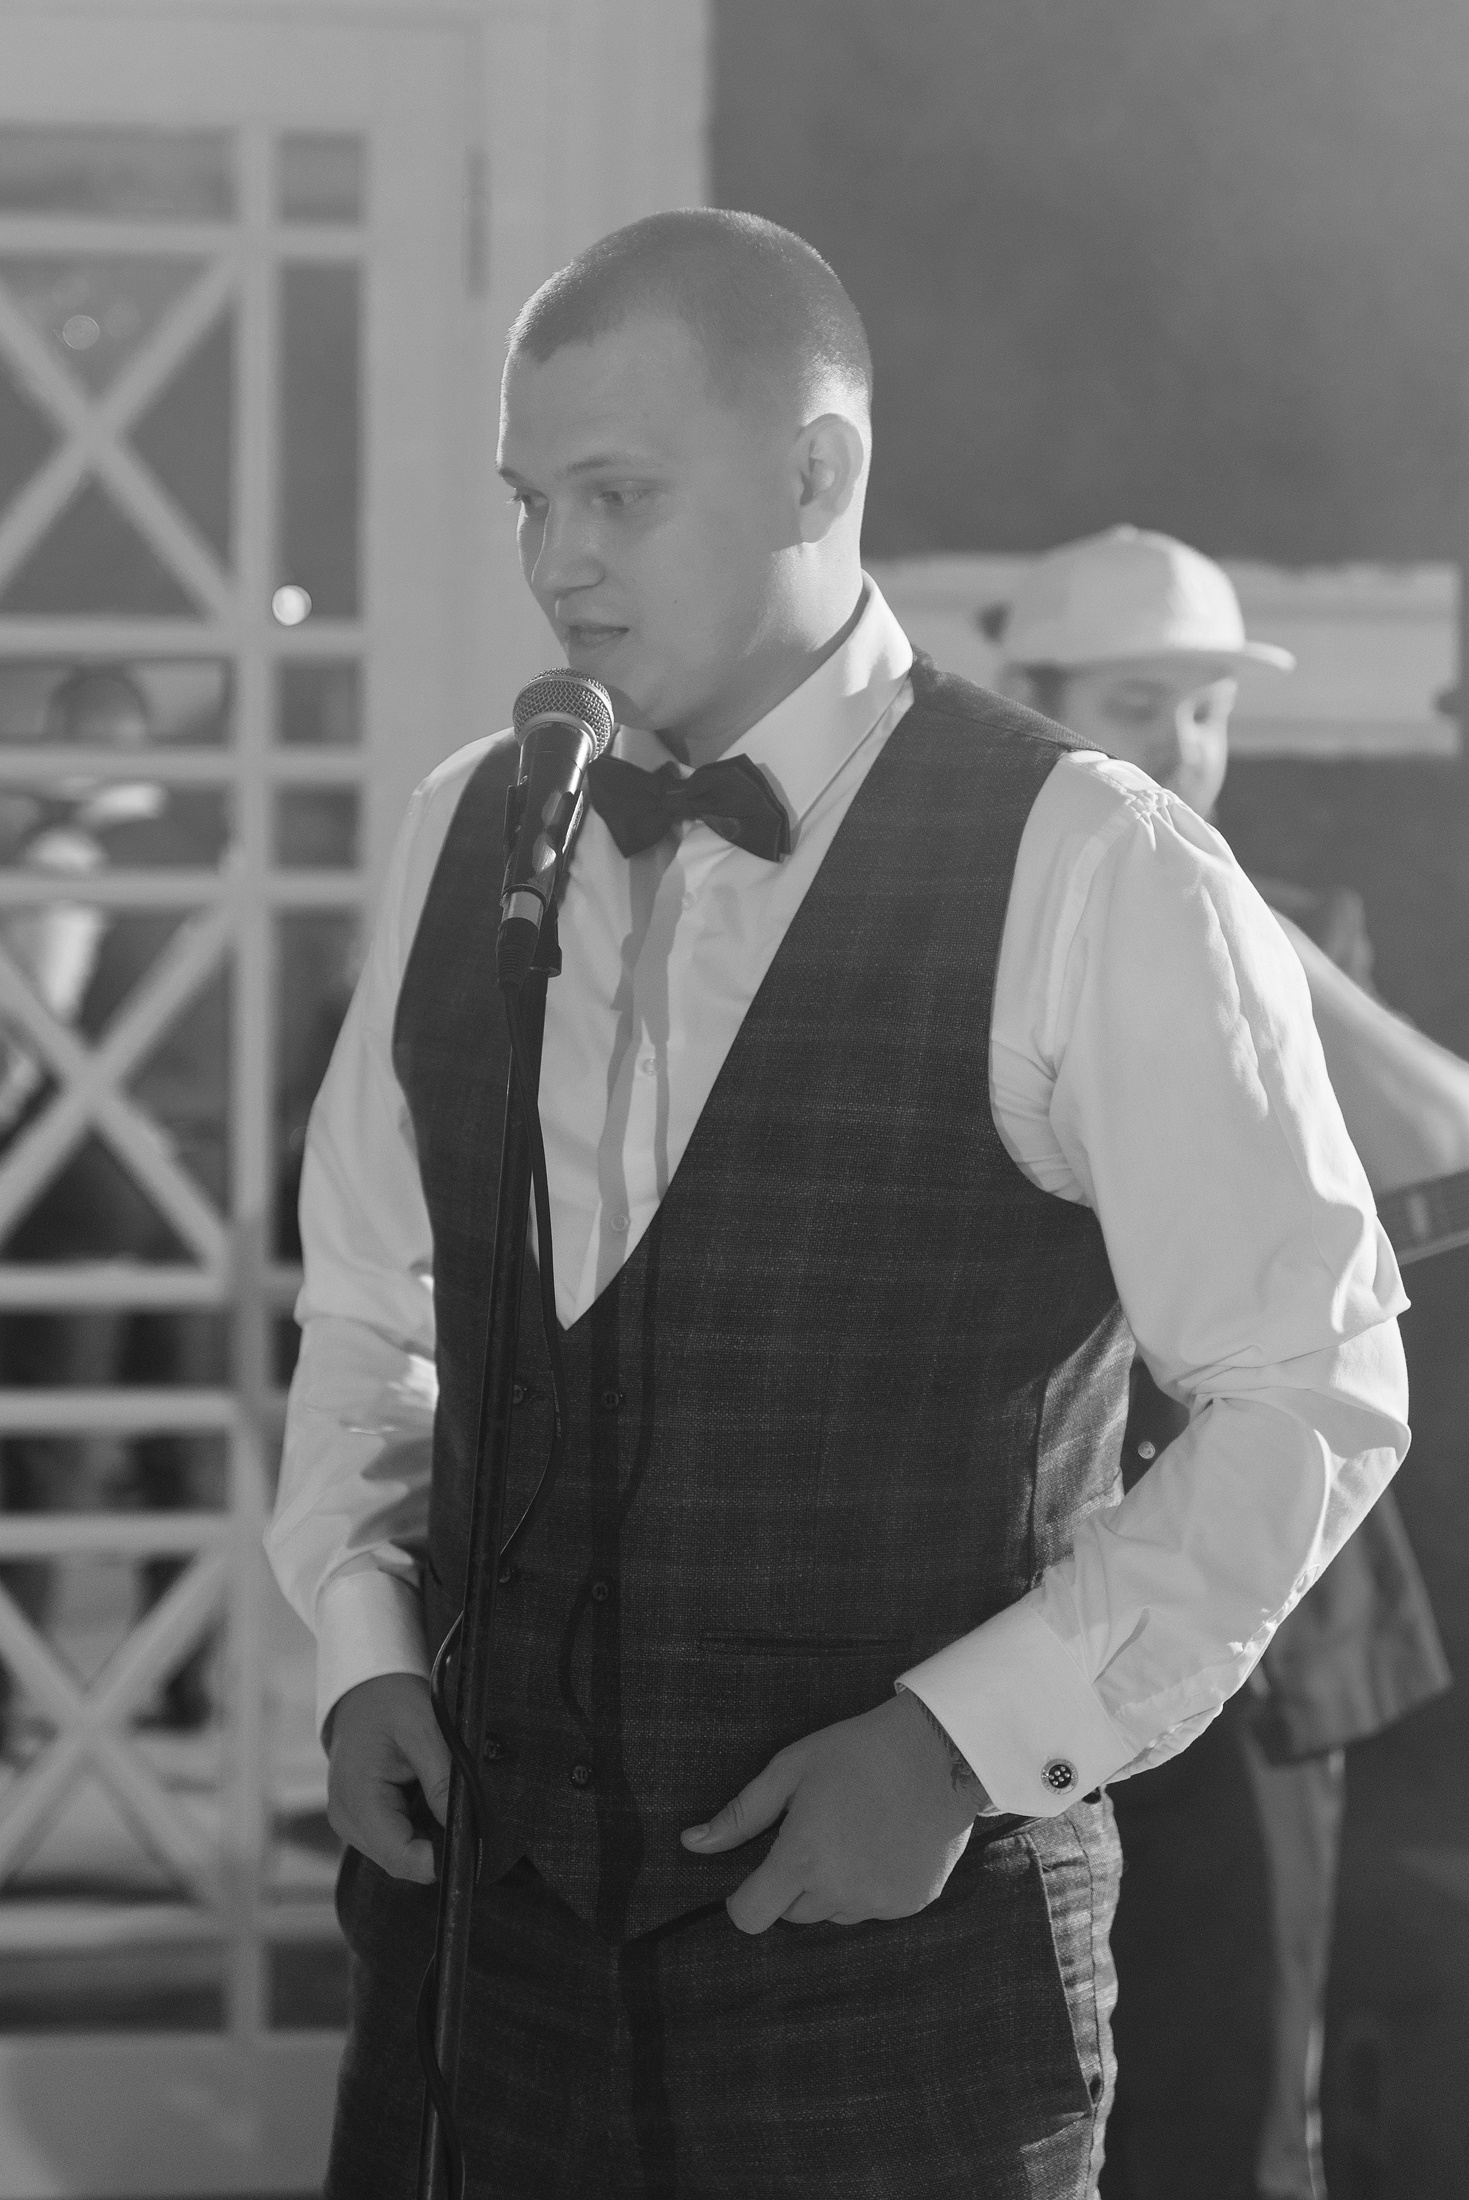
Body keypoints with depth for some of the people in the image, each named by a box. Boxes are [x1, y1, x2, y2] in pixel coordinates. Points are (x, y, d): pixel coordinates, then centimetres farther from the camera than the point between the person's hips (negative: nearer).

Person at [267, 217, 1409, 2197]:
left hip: (902, 1927, -4)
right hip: (489, 1894, 4)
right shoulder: (467, 836, 6)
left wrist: (966, 1737, -12)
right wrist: (363, 1640, 1)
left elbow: (1313, 1399, -6)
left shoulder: (1093, 881, -9)